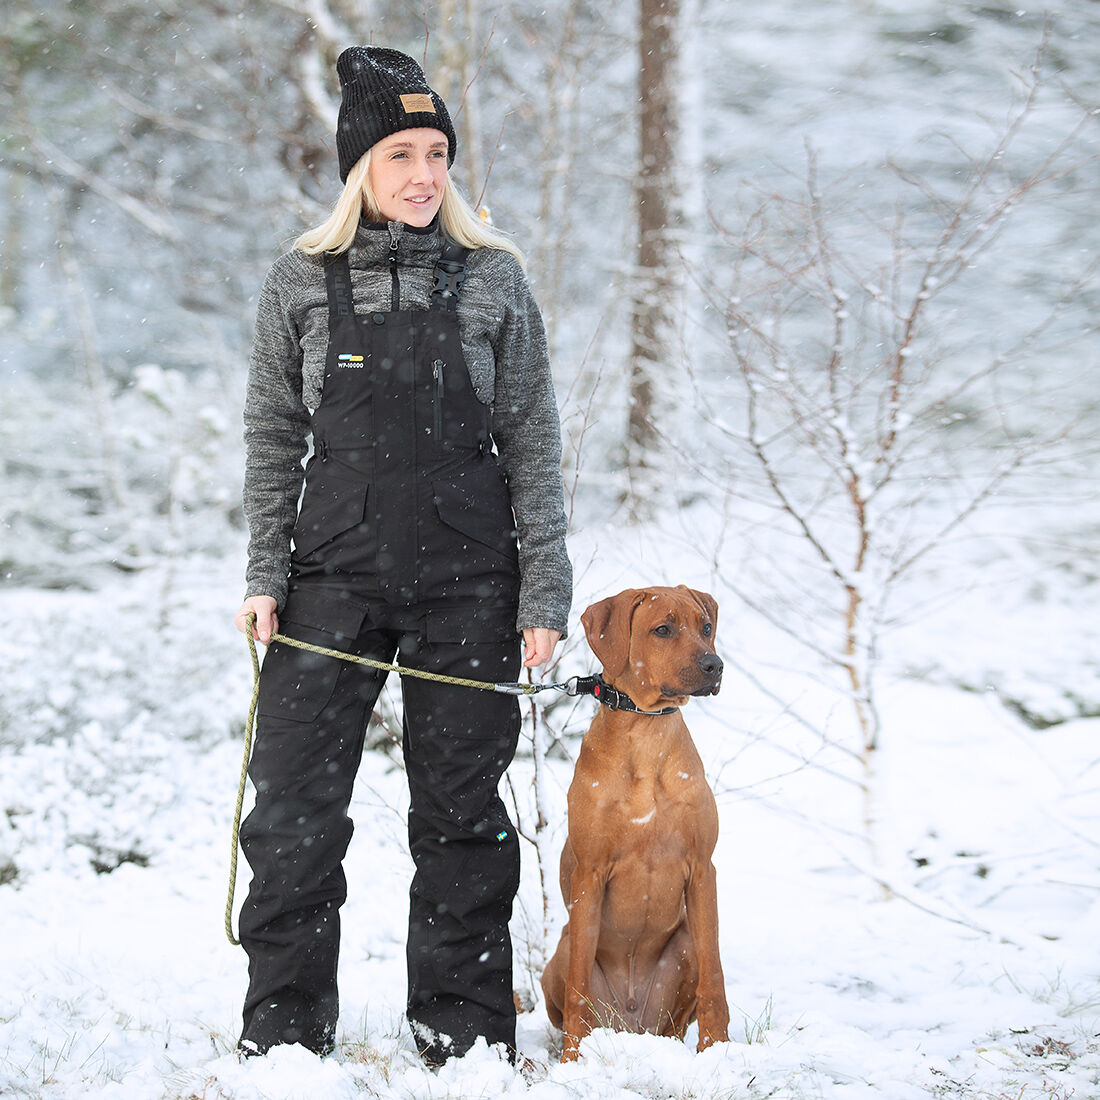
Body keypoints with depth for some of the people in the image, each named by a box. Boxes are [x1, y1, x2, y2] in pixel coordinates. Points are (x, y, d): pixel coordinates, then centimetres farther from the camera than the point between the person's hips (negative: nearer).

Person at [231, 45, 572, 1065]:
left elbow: (532, 442, 3)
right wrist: (264, 578, 0)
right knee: (293, 807, 0)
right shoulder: (300, 283, 3)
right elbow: (272, 441, 8)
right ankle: (282, 1028, 13)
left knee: (462, 810, 6)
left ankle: (464, 1030, 18)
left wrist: (543, 591, -1)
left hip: (467, 588, 0)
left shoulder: (493, 279, 2)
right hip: (333, 577, 1)